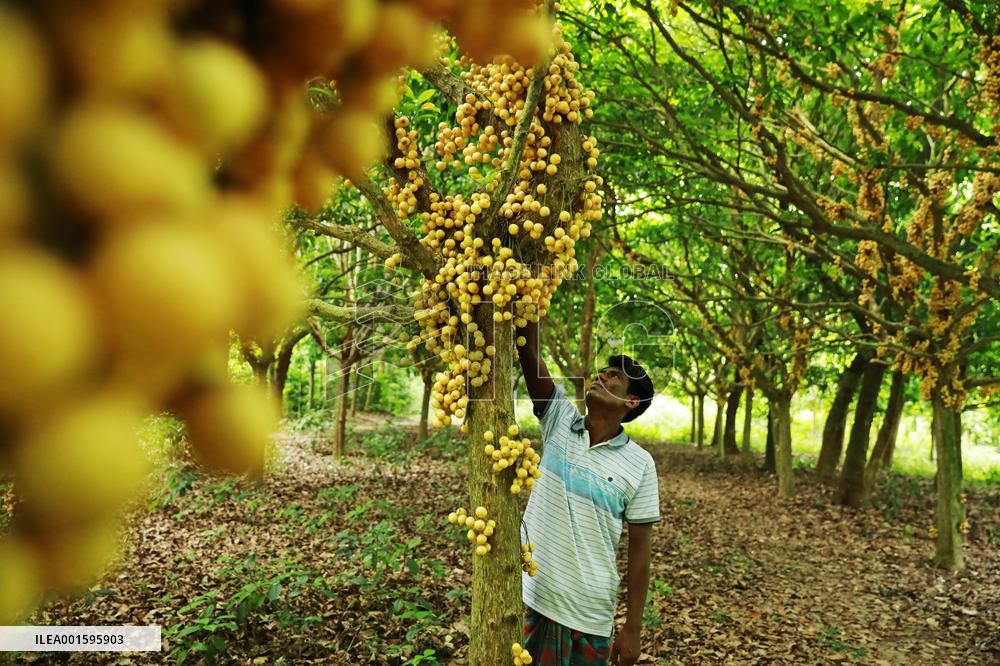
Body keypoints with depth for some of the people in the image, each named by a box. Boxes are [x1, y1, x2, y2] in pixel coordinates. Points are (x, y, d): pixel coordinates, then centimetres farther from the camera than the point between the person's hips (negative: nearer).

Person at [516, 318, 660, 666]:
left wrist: (632, 630, -4)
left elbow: (639, 548, -4)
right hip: (530, 596, 2)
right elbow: (527, 350, -12)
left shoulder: (639, 464, -7)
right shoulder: (560, 421, -2)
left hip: (590, 612, -1)